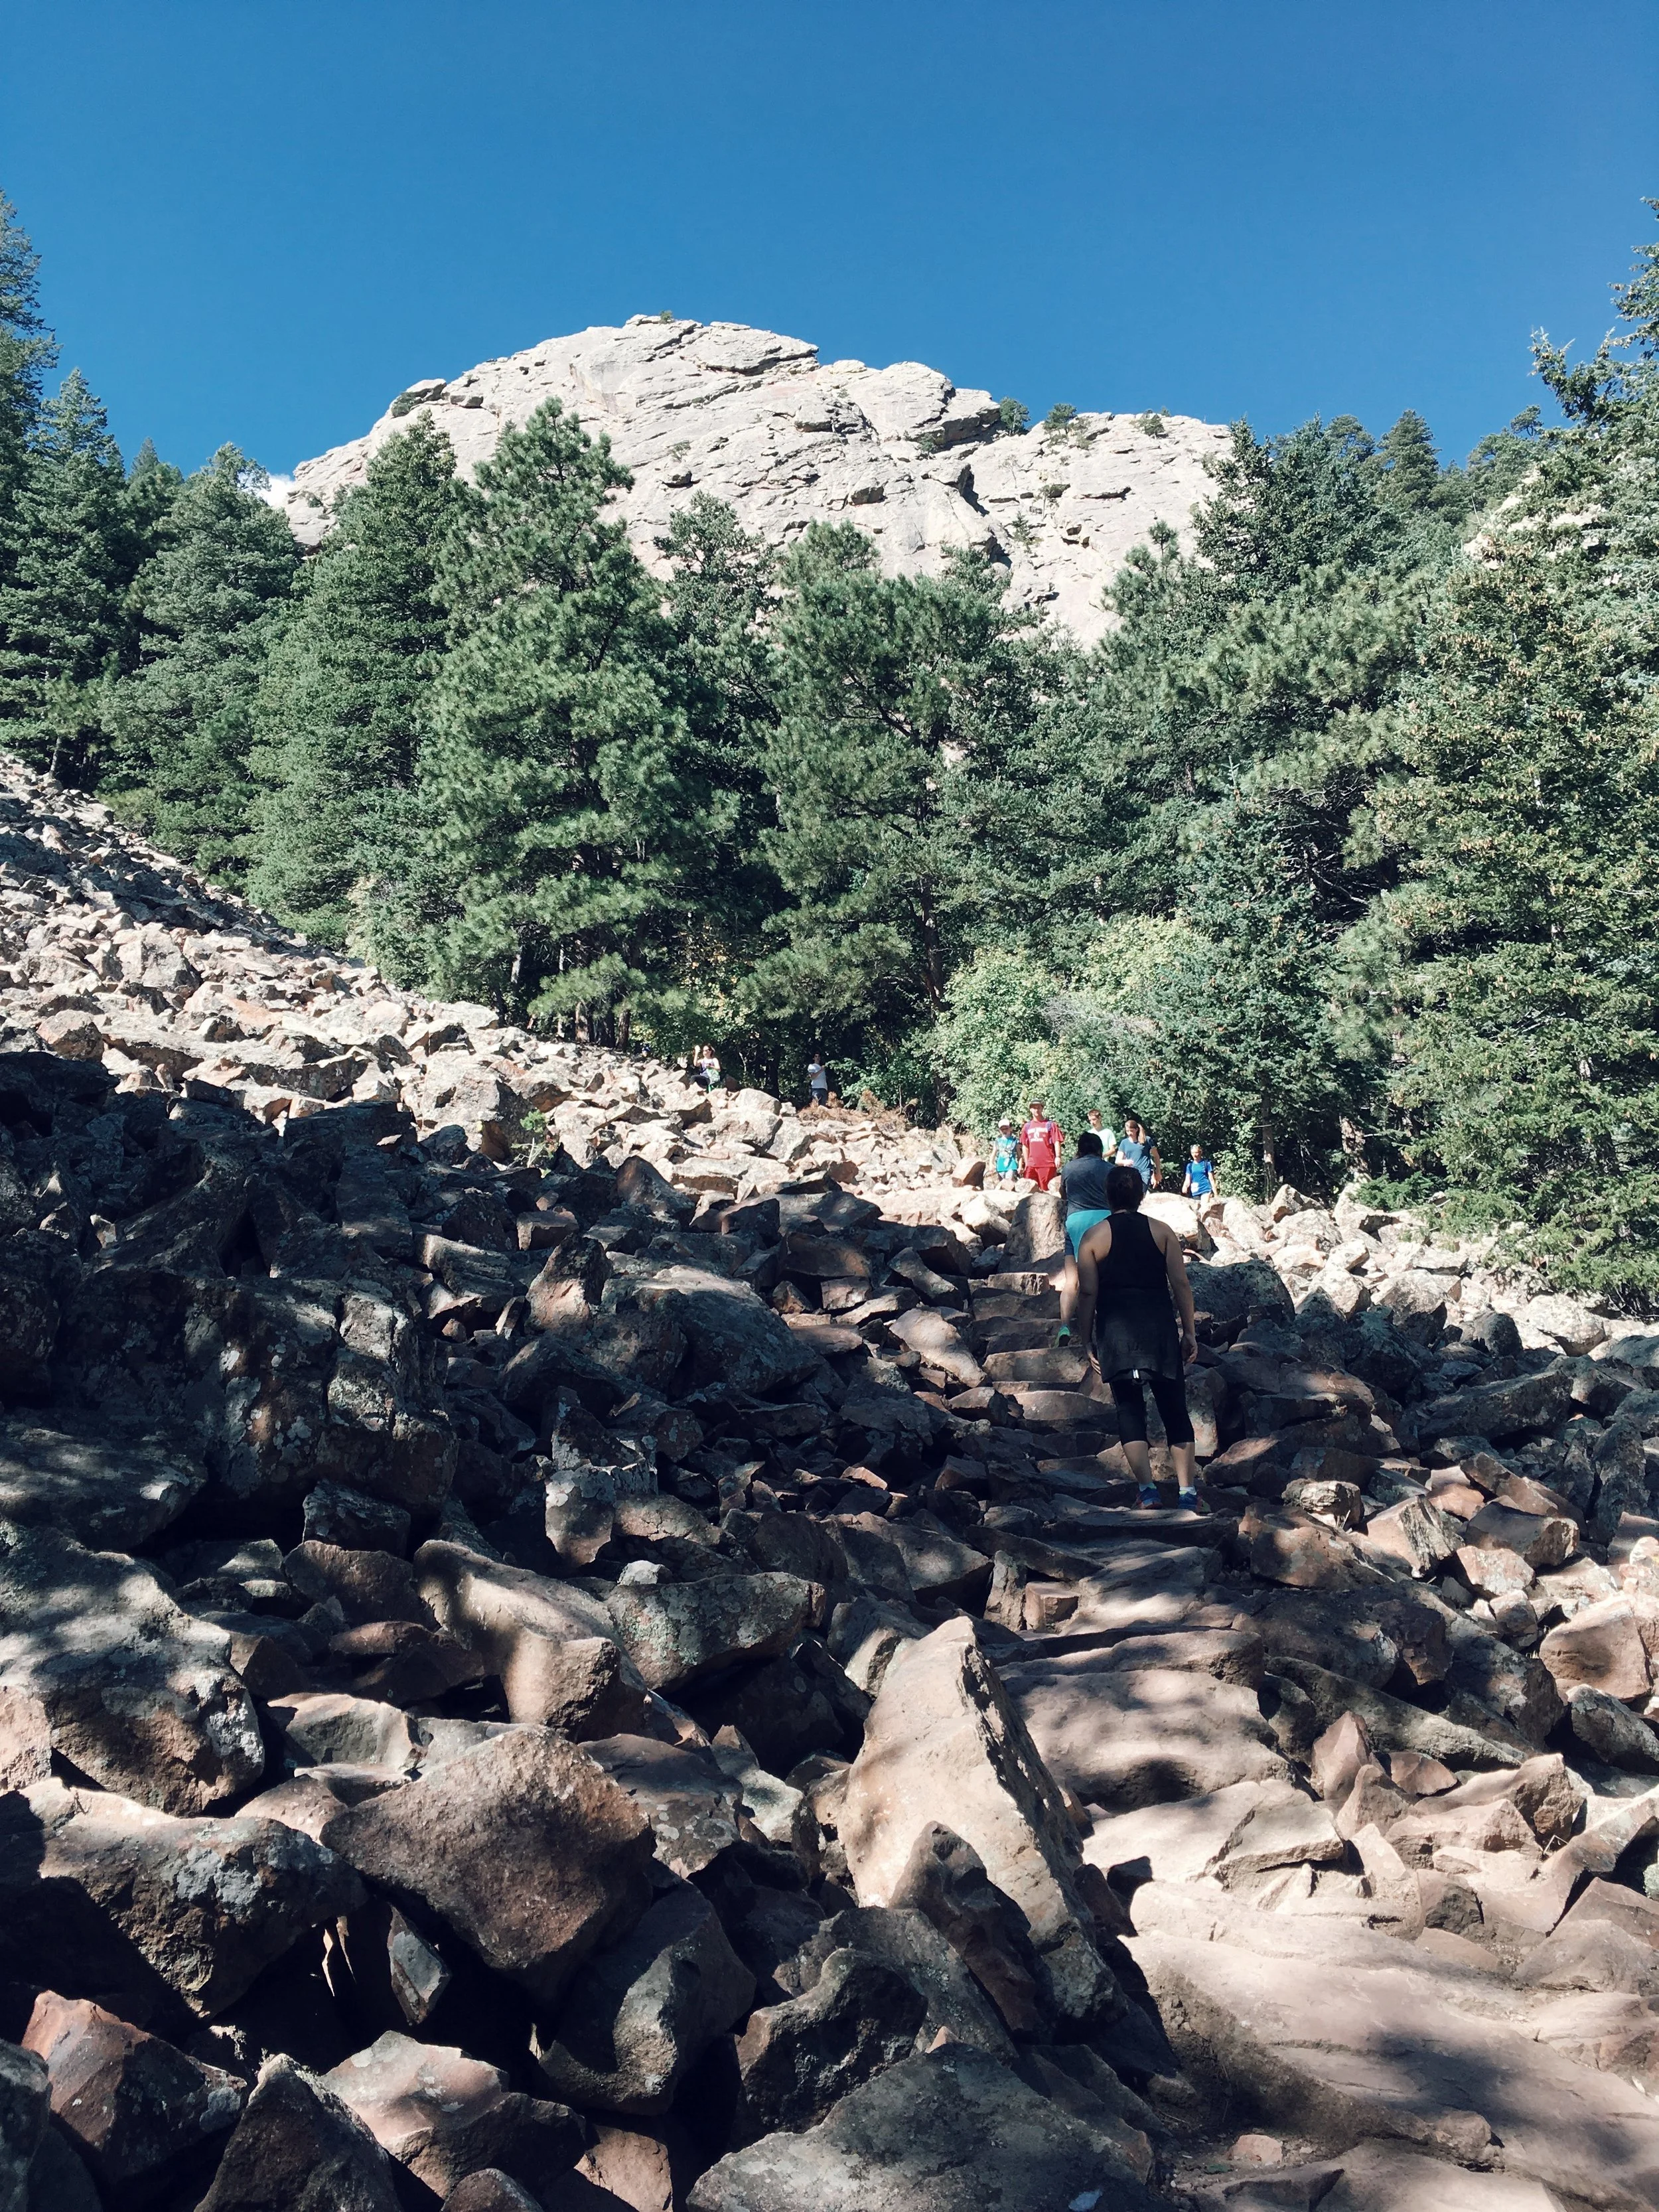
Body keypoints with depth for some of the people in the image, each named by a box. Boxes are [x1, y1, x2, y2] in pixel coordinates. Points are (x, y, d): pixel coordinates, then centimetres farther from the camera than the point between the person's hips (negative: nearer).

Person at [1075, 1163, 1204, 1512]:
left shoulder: (1094, 1237, 2)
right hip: (1159, 1325, 1)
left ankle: (1147, 1489, -7)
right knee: (1175, 1409, 8)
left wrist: (1086, 1339, 5)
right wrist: (1189, 1332, 7)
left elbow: (1088, 1293, -1)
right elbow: (1181, 1285, 2)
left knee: (1129, 1409, 3)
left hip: (1116, 1329, -1)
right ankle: (1188, 1492, 5)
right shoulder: (1162, 1231, 5)